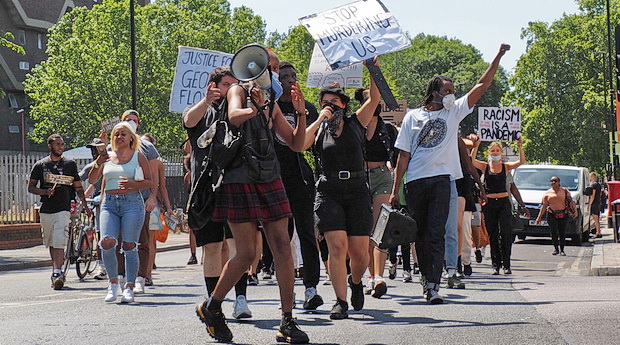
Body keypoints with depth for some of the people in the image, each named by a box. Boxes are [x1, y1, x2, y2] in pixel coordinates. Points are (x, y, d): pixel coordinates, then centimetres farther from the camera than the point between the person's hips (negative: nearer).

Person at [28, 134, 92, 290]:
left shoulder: (70, 164, 6)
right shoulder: (40, 165, 7)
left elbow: (78, 187, 12)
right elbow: (31, 187, 8)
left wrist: (85, 206, 4)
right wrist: (46, 192, -10)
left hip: (63, 209, -3)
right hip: (46, 210, 3)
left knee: (58, 242, -16)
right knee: (51, 243, 11)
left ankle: (57, 273, -22)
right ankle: (57, 271, 25)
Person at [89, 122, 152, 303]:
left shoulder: (139, 156, 7)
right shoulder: (107, 157, 14)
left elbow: (149, 181, 5)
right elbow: (92, 180, 9)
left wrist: (133, 184, -13)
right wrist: (99, 162, -7)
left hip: (132, 202, -2)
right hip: (109, 203, 2)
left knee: (129, 246, -5)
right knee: (107, 242, -15)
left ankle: (129, 287, 3)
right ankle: (113, 281, 3)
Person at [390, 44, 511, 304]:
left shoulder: (454, 112, 13)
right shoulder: (413, 117, 10)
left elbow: (482, 86, 9)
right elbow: (403, 155, 8)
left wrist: (498, 57, 2)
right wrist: (395, 190, 3)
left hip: (441, 179, -1)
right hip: (415, 181, 1)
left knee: (436, 234, -10)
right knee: (420, 234, 7)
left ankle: (433, 286, -15)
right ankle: (426, 277, 23)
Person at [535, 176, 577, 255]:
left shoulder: (565, 191, 8)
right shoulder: (547, 193, 9)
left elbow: (571, 201, 7)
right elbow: (544, 206, 9)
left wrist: (575, 211, -5)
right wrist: (539, 217, 4)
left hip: (563, 215, 0)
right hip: (551, 215, 0)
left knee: (562, 232, 0)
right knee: (553, 232, -5)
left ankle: (562, 250, 9)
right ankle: (556, 249, 8)